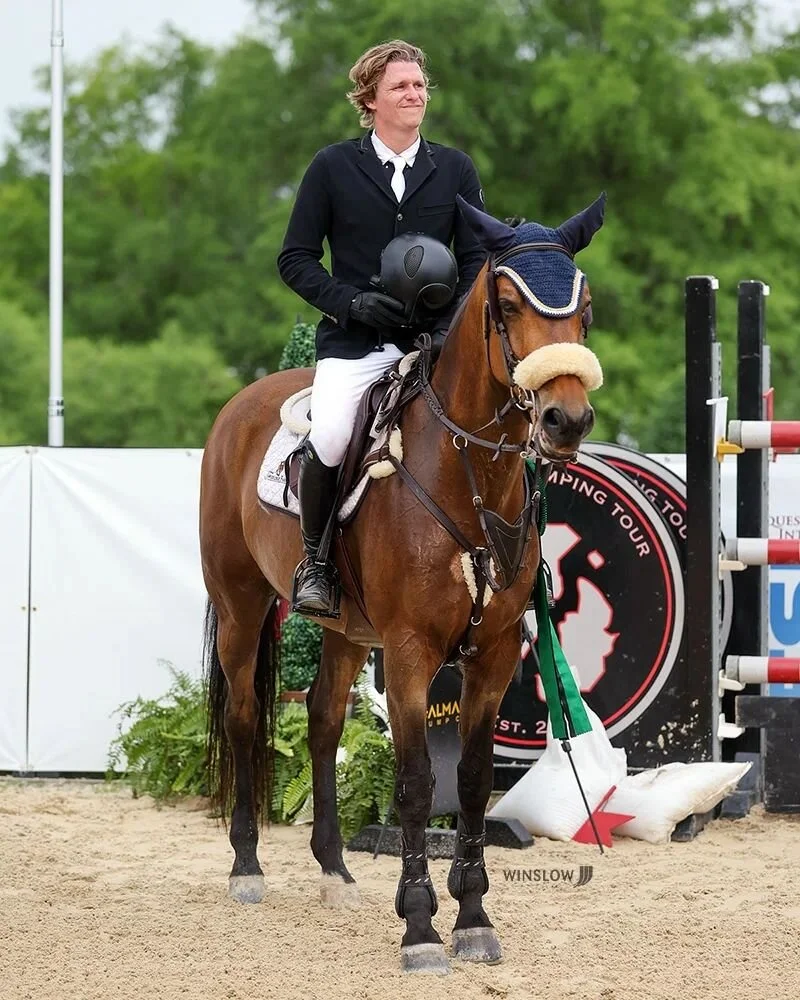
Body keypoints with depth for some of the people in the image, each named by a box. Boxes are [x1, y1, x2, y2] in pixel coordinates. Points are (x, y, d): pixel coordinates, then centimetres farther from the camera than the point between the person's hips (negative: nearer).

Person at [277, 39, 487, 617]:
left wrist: (454, 325, -8)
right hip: (353, 341, -2)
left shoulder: (456, 171, 12)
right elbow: (295, 259, 6)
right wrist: (351, 302, -11)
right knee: (328, 439, -30)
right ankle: (315, 559, -6)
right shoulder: (333, 168, 6)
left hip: (432, 341, 2)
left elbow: (476, 261, 10)